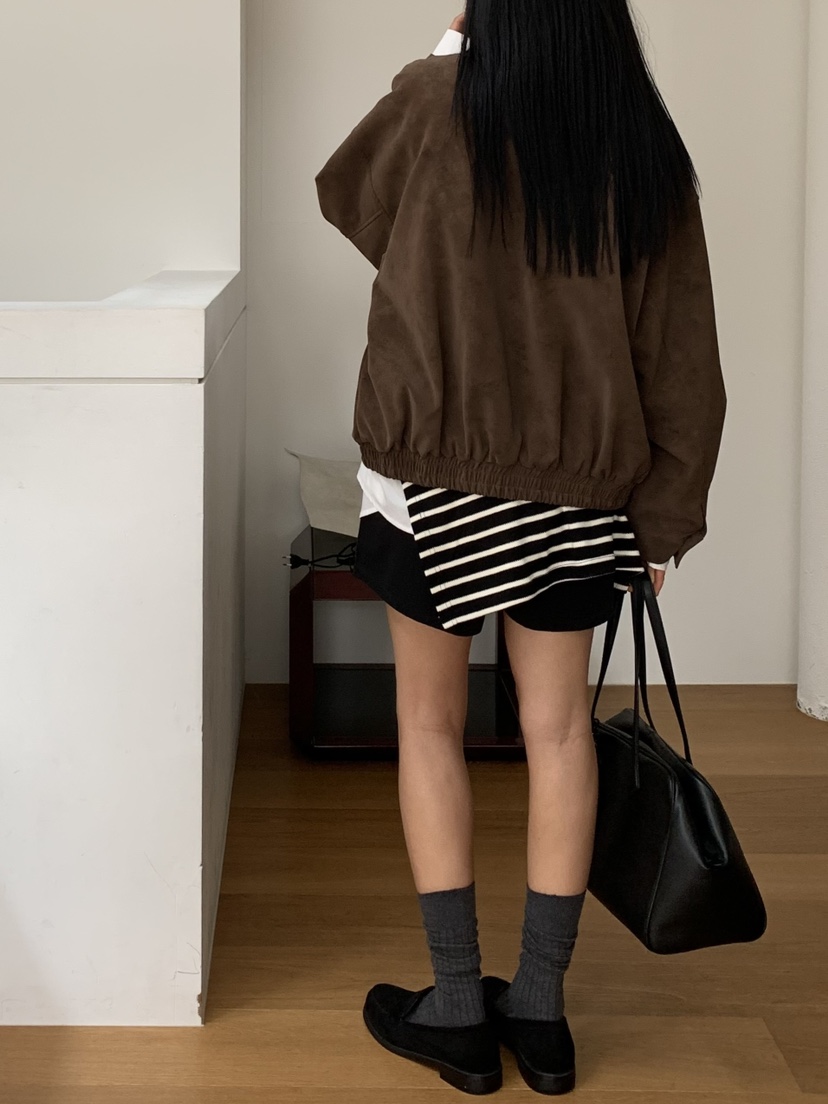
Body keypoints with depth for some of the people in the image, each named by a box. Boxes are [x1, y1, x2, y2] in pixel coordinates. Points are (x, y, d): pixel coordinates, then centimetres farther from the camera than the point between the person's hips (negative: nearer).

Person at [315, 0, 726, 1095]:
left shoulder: (437, 103, -9)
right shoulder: (648, 148, -1)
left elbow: (344, 194, 13)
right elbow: (681, 358, 1)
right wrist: (667, 511, 9)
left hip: (438, 469, -3)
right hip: (582, 483, 3)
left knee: (431, 723, 10)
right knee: (559, 725, 11)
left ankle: (457, 1007, 13)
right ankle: (541, 1008, 18)